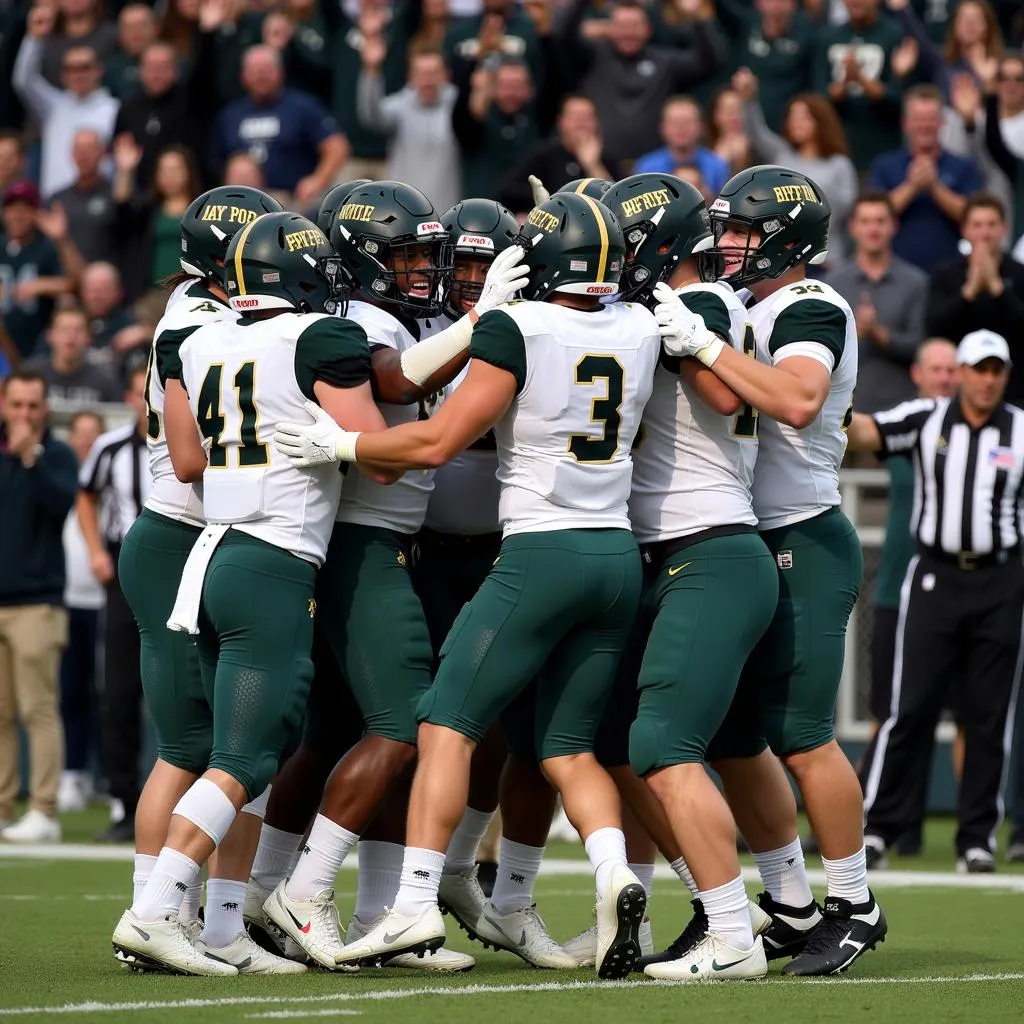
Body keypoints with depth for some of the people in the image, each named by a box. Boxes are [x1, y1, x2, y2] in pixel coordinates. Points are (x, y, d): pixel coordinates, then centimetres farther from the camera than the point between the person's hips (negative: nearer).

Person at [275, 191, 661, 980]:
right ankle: (615, 875, -12)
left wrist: (338, 443, -2)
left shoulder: (517, 330, -10)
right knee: (568, 748, 12)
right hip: (619, 555, 6)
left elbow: (439, 442, -12)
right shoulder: (639, 331, 7)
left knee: (449, 727, -1)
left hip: (543, 552, -6)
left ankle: (416, 905, -9)